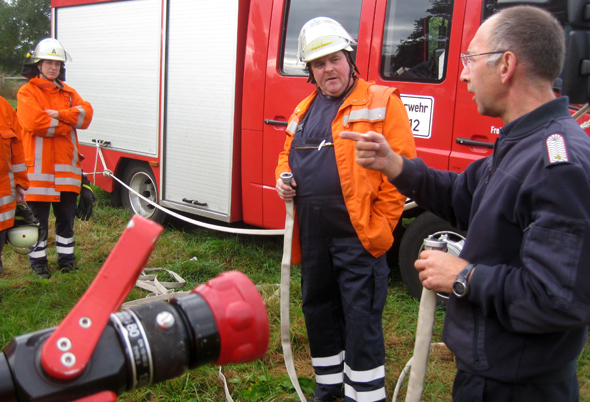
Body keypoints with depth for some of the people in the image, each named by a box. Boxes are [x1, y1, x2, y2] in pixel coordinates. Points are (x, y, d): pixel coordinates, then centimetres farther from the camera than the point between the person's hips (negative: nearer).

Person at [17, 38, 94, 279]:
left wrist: (59, 115, -16)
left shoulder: (68, 93, 15)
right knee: (39, 218, 4)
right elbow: (34, 123, -19)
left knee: (66, 216, 12)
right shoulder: (27, 92, -2)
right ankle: (38, 261, 17)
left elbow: (86, 114, -3)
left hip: (66, 165, 5)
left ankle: (66, 257, 25)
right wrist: (68, 123, -9)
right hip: (38, 167, -5)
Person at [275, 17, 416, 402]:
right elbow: (288, 157, 27)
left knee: (361, 318, 0)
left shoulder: (382, 103, -6)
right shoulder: (304, 110, 15)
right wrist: (283, 179, 4)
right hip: (312, 236, 7)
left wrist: (379, 227, -14)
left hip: (358, 236, -7)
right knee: (318, 310, 18)